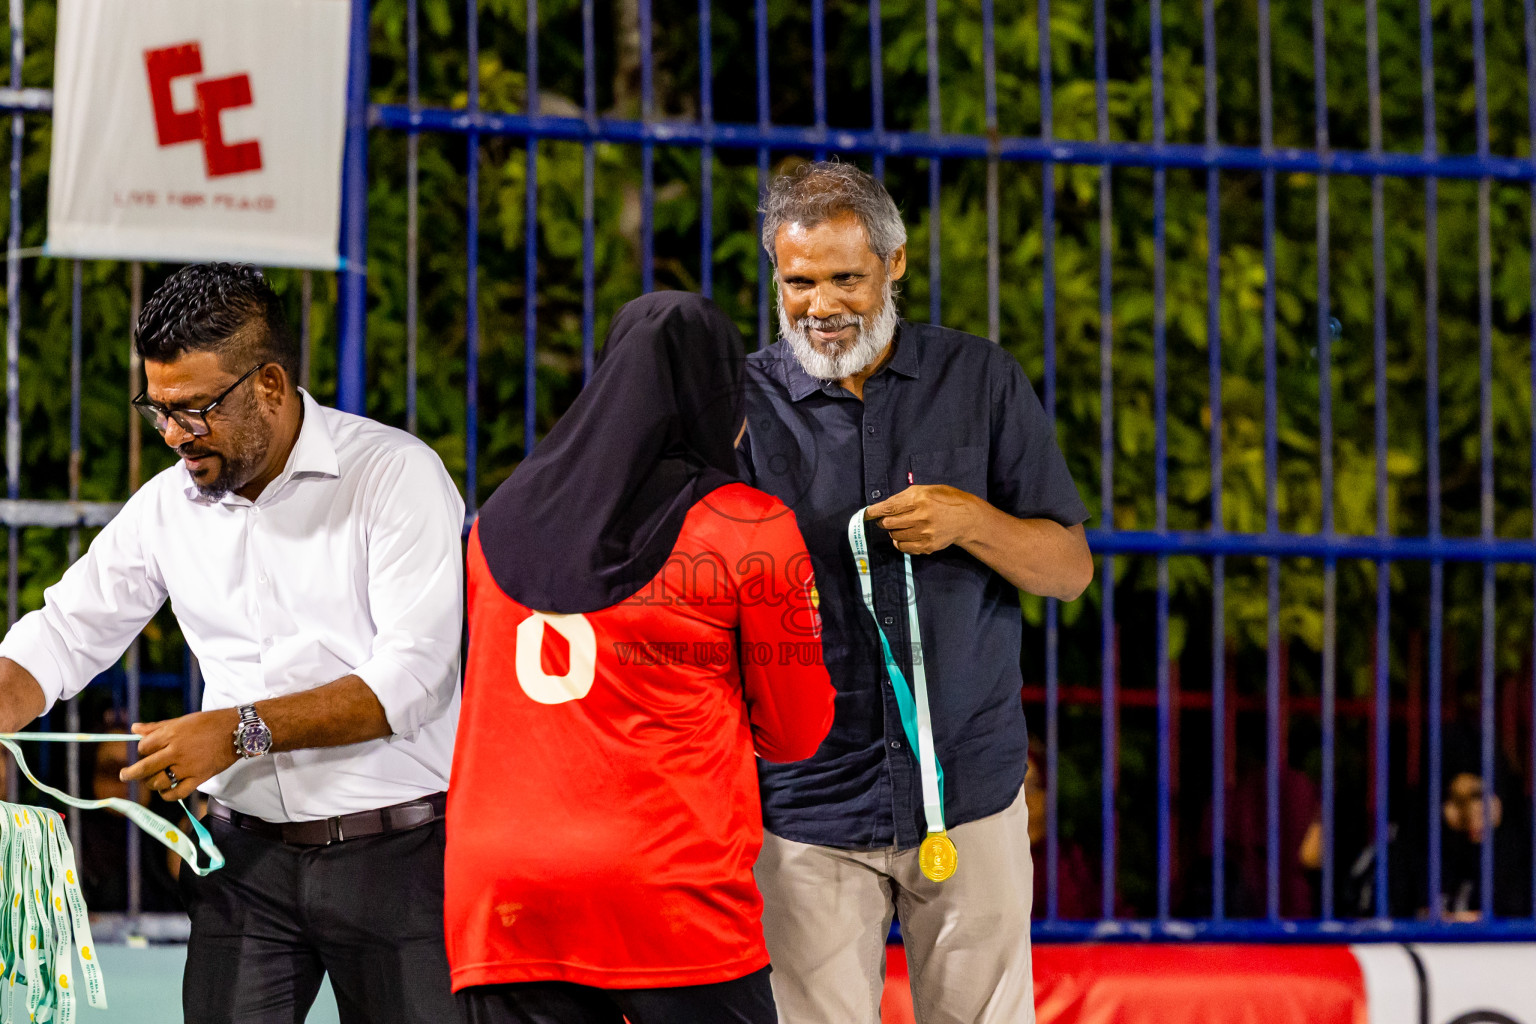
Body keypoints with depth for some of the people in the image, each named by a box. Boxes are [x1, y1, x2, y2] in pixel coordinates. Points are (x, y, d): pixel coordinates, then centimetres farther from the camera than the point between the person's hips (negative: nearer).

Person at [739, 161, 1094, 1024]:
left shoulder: (982, 382, 5)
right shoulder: (745, 403, 1)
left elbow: (1071, 569, 6)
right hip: (810, 799, -1)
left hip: (970, 786, 1)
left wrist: (970, 523, -12)